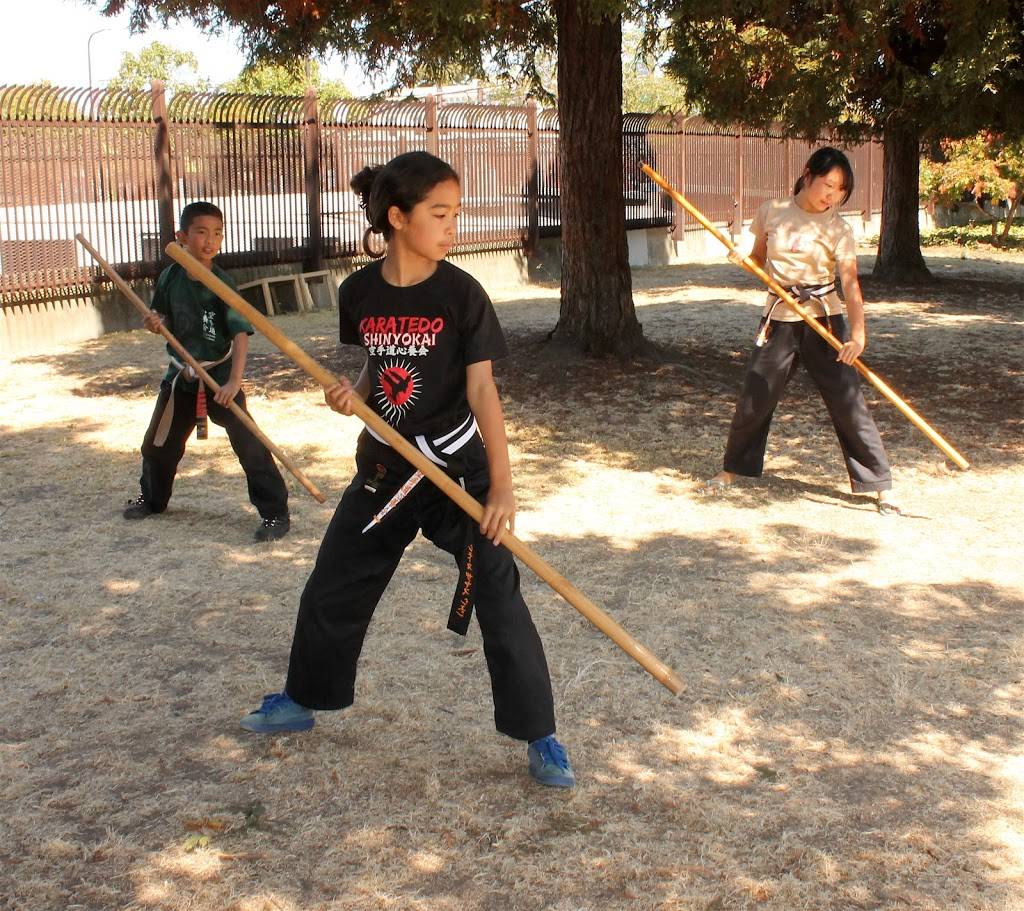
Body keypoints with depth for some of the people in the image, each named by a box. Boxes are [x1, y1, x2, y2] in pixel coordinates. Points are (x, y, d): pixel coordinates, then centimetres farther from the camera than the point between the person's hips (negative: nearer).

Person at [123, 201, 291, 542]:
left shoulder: (222, 283, -17)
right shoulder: (170, 277, -4)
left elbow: (241, 333, -23)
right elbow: (166, 322, 10)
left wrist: (234, 381, -34)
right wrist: (155, 324, -15)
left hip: (219, 374, -5)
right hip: (181, 374, 5)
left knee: (248, 443, -13)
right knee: (158, 443, 19)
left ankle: (275, 513, -4)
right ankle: (152, 498, 44)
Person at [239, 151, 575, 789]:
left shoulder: (461, 293, -14)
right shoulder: (360, 293, -4)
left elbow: (481, 388, -15)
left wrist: (502, 486, -21)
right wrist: (354, 394, -12)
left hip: (457, 466, -4)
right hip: (385, 467, 5)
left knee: (499, 602, -6)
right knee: (332, 591, 16)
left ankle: (540, 739, 7)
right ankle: (302, 702, 38)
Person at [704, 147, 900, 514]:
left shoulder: (836, 229, -7)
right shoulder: (772, 212, 2)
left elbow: (850, 283, -17)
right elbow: (758, 258, 16)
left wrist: (857, 332, -31)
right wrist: (743, 259, -8)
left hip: (824, 320, -3)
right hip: (779, 318, 3)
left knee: (848, 401, -6)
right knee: (754, 397, 8)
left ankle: (880, 485, 2)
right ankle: (731, 469, 29)